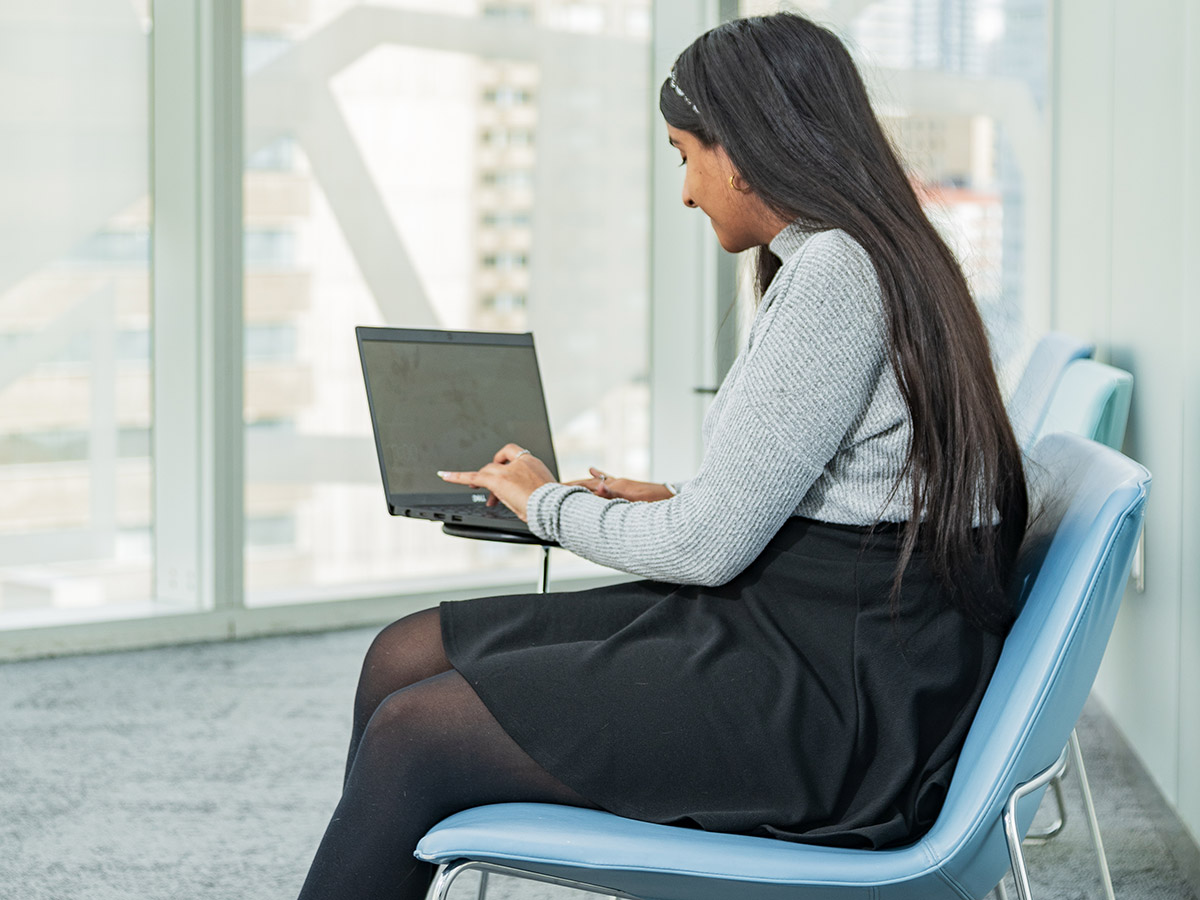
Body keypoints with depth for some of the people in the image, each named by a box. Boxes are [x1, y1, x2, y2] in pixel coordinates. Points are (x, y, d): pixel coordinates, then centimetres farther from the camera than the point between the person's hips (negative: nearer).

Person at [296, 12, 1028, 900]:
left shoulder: (835, 269, -15)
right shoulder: (868, 260, 16)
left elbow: (709, 547, -16)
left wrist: (552, 504, 1)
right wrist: (675, 499, 16)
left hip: (832, 695, -10)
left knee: (414, 736, -13)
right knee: (405, 656, 5)